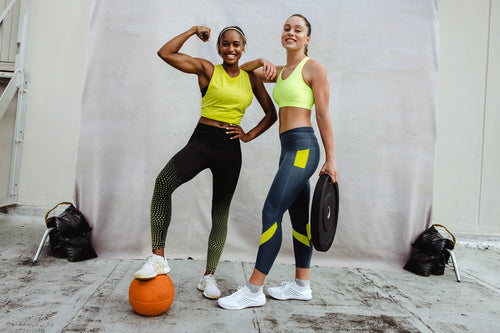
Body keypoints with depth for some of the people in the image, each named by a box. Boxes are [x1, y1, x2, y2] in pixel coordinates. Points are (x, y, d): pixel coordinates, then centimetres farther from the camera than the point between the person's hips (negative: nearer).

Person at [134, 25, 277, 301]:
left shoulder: (251, 78, 12)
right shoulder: (207, 69, 6)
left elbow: (271, 114, 19)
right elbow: (165, 53, -1)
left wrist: (250, 135, 6)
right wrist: (193, 31, 6)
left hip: (229, 148, 2)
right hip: (201, 140, -2)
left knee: (220, 214, 6)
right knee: (164, 182, -30)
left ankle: (208, 277, 22)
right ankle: (158, 258, -18)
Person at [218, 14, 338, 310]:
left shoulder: (314, 68, -2)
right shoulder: (281, 71, 19)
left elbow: (323, 115, -7)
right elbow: (240, 70, 27)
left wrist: (331, 159, -10)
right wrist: (262, 62, 7)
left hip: (302, 147, -8)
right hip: (290, 150, 8)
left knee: (271, 212, -13)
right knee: (299, 217, 11)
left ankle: (254, 290, -6)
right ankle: (302, 285, 21)